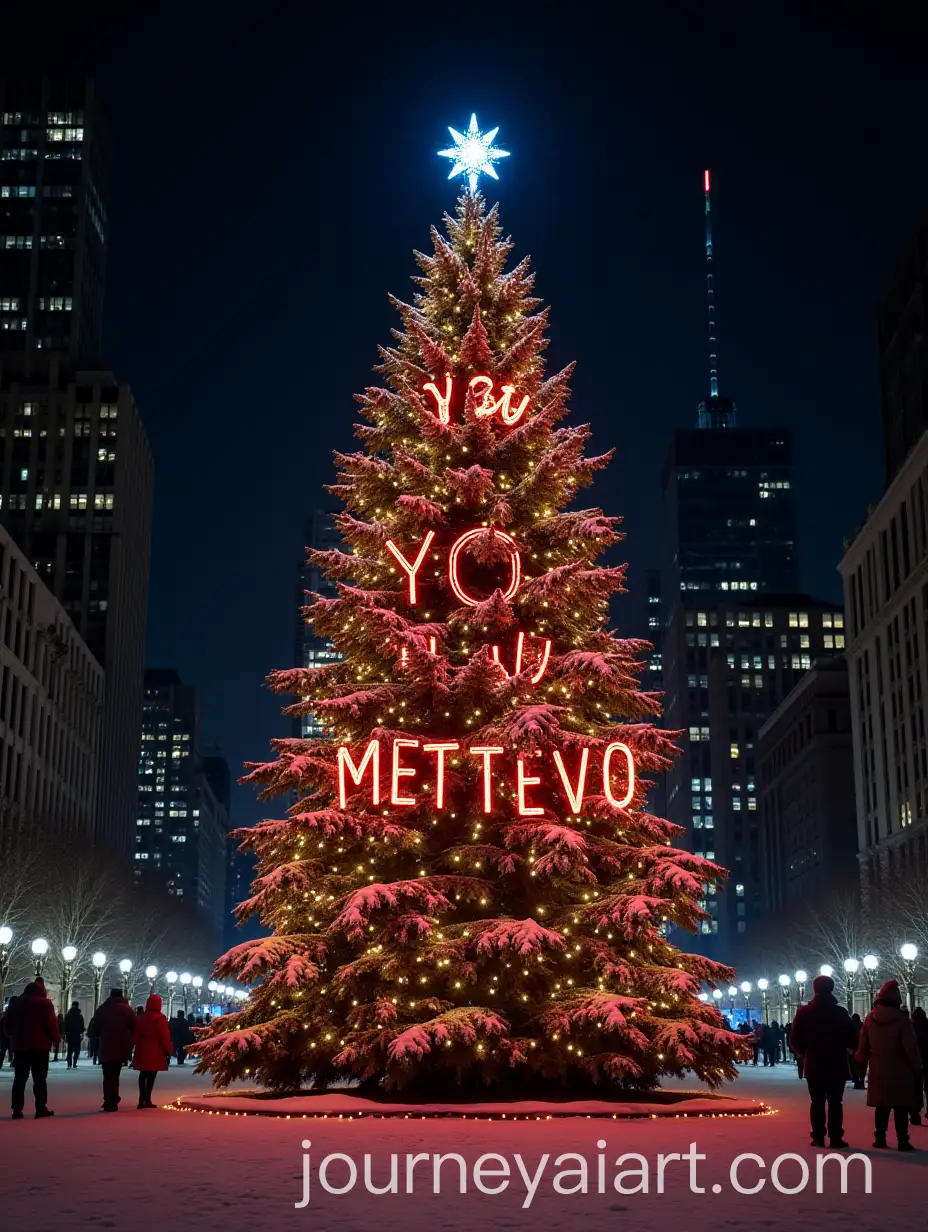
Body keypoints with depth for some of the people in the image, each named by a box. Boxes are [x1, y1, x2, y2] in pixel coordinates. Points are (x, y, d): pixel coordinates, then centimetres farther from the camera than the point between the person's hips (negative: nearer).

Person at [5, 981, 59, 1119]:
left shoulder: (15, 1003, 13)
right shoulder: (45, 1003, -3)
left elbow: (8, 1025, 14)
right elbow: (51, 1023, -10)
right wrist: (56, 1039, 3)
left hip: (19, 1046, 4)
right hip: (40, 1045, -4)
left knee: (19, 1079, 6)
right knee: (40, 1078, 0)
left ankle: (17, 1110, 0)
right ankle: (41, 1108, -4)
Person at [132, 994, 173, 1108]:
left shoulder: (141, 1017, 9)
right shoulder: (159, 1018, -10)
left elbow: (136, 1034, 12)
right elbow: (164, 1036, -12)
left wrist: (138, 1046, 17)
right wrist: (168, 1051, -5)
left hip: (142, 1050, 6)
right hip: (155, 1051, -6)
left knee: (143, 1074, 11)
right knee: (151, 1075, -4)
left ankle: (142, 1099, 8)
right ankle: (147, 1100, -8)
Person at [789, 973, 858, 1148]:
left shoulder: (804, 1012, -3)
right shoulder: (840, 1012, -8)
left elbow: (795, 1040, -1)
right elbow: (852, 1040, -7)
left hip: (813, 1065, 1)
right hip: (836, 1065, -1)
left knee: (817, 1102, 7)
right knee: (835, 1102, 4)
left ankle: (818, 1137, 4)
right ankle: (835, 1137, 1)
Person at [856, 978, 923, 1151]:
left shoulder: (870, 1018, 1)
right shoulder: (901, 1019, -13)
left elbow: (863, 1045, 6)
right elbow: (911, 1047, -12)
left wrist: (861, 1064, 16)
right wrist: (917, 1069, -4)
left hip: (878, 1071, 4)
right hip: (899, 1071, -4)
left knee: (881, 1105, 12)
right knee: (901, 1107, 1)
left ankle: (880, 1138, 12)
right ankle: (902, 1141, -1)